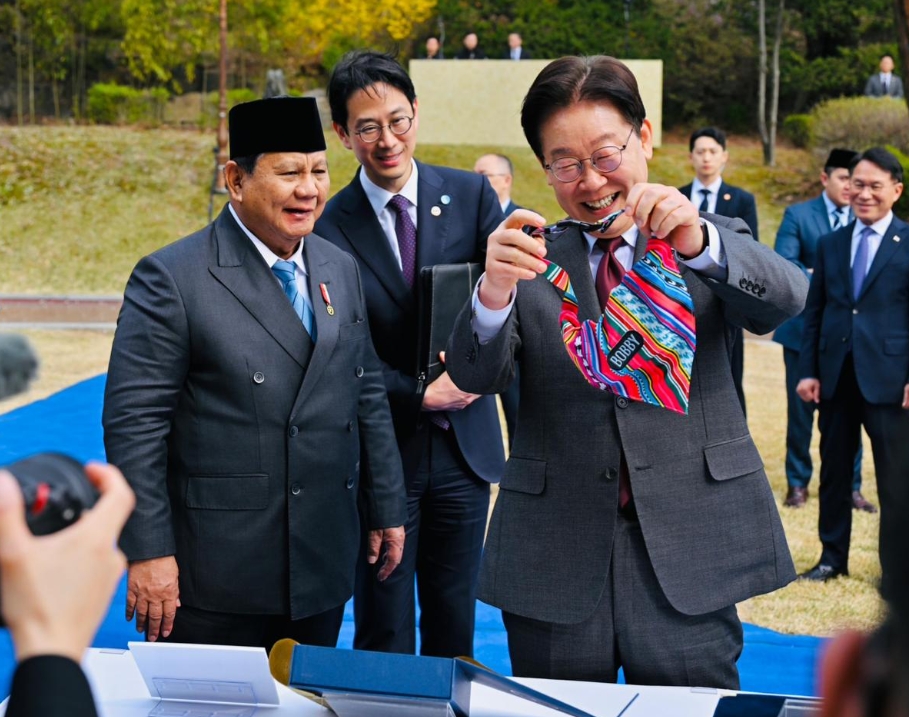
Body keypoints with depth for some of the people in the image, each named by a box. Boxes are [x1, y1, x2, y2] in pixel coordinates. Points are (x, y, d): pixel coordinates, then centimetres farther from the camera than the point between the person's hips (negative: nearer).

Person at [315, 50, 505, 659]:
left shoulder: (471, 195, -1)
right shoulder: (329, 227, -8)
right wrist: (421, 393, -14)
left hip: (463, 445, 2)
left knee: (455, 620, 13)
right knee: (384, 628, 8)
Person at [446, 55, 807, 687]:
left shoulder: (714, 243, 7)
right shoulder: (531, 262, 8)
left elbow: (786, 299, -13)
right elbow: (477, 377, -4)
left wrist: (698, 242, -33)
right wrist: (493, 293, -27)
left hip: (688, 546, -1)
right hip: (554, 557, 1)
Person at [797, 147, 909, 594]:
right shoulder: (830, 245, 11)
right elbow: (814, 313, 11)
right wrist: (808, 370, 3)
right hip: (836, 376, 4)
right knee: (834, 472, 13)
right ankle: (832, 556, 26)